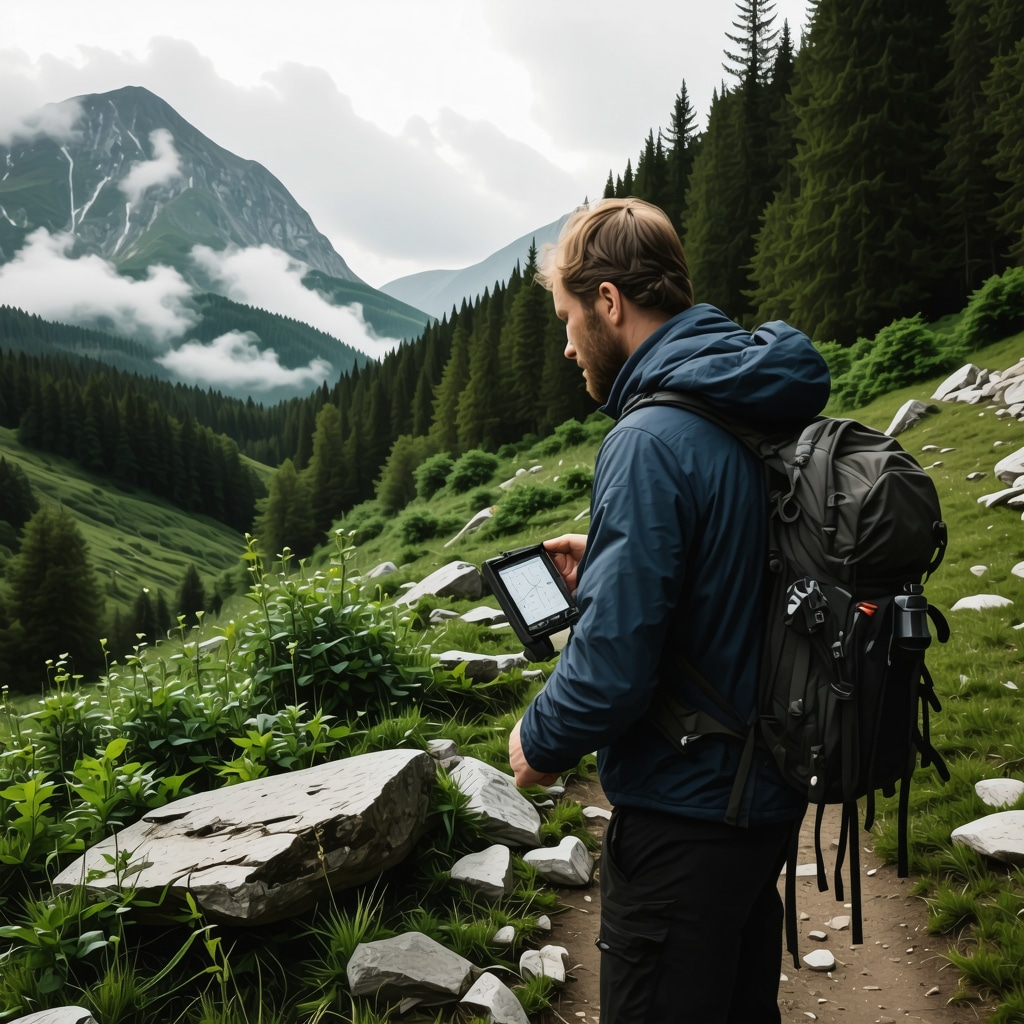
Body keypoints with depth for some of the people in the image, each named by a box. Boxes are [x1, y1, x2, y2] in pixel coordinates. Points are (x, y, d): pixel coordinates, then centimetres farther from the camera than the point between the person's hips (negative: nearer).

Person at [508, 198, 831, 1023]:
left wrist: (541, 742, -9)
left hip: (687, 811, -8)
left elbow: (613, 665, -28)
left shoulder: (652, 441, -25)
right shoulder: (765, 412, 3)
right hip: (770, 786, 9)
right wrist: (608, 566, 9)